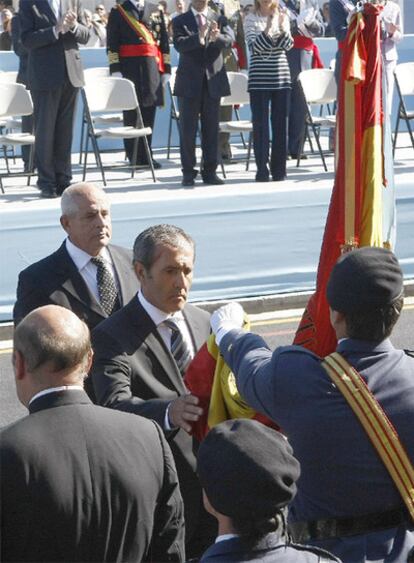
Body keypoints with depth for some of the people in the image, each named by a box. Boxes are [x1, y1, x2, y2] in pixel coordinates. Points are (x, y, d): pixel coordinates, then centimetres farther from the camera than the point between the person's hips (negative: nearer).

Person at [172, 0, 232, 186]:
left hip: (213, 80, 2)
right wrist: (199, 38, -33)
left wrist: (216, 37, -32)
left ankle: (210, 171, 13)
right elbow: (179, 44, -15)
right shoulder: (180, 21, 2)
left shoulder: (219, 20, 7)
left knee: (211, 129, 7)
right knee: (188, 129, 1)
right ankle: (188, 172, 7)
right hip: (190, 82, -2)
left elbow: (229, 40, -10)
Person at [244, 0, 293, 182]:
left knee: (280, 123, 5)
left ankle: (279, 169, 11)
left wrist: (281, 27, -18)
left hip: (281, 77, 3)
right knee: (260, 124, -2)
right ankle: (262, 170, 0)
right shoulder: (251, 19, 0)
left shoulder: (282, 17, 8)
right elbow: (254, 46, -11)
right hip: (259, 79, -3)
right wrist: (268, 27, -22)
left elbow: (288, 45, -1)